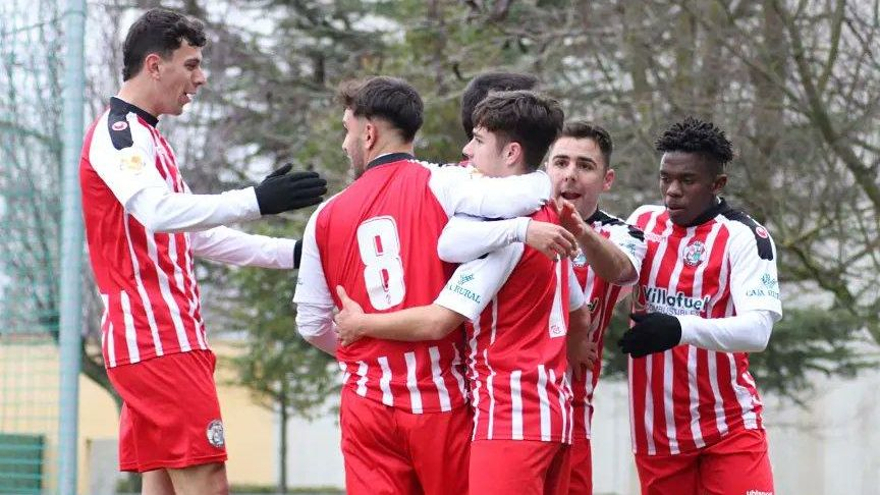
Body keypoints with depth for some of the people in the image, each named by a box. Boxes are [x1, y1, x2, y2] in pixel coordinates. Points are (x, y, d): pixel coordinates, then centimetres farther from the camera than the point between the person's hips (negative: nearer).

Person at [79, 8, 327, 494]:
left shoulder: (145, 138, 22)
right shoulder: (118, 131, -9)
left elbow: (196, 236, 28)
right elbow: (157, 211, -28)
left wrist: (289, 253, 23)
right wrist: (256, 200, -33)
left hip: (167, 339, 10)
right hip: (157, 339, -10)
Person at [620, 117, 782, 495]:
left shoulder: (743, 236, -9)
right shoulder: (642, 223, 7)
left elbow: (758, 330, -20)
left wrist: (680, 329, -35)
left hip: (729, 430, -4)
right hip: (656, 432, 5)